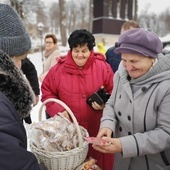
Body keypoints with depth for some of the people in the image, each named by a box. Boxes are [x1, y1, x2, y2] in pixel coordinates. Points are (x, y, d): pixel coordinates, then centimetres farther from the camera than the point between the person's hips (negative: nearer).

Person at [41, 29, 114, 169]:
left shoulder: (103, 67, -5)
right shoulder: (59, 69, -3)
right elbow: (47, 93, 3)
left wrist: (105, 104, -15)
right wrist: (59, 110, -11)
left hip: (98, 131, 0)